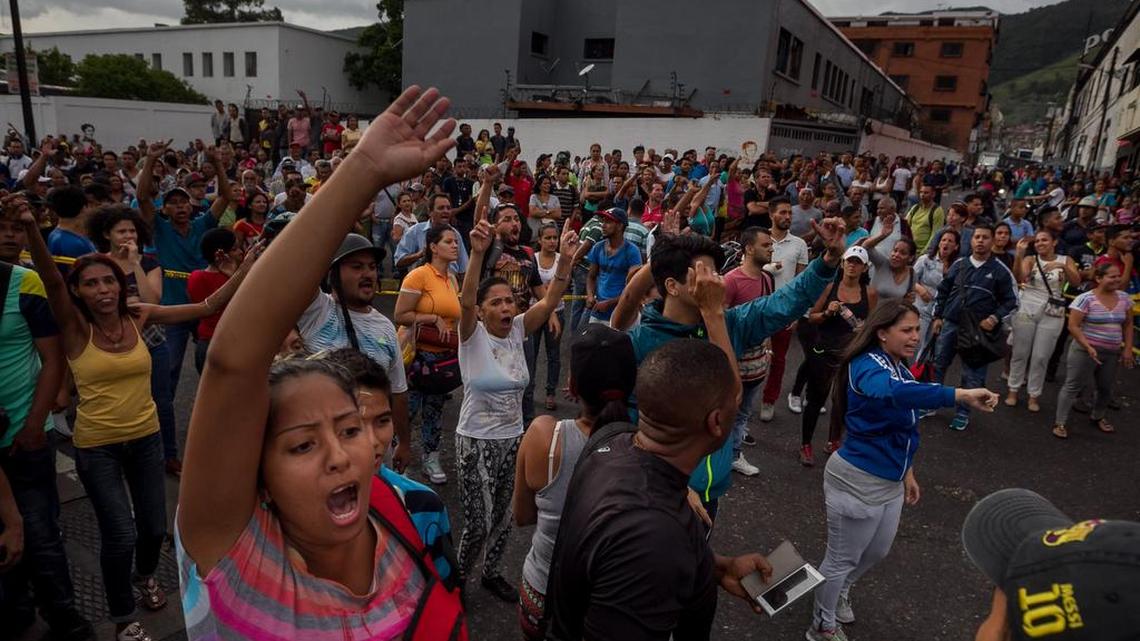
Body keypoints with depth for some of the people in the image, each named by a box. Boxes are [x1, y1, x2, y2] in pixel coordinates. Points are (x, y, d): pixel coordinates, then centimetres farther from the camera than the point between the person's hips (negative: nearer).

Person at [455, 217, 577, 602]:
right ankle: (459, 577, 28)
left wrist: (565, 259, -30)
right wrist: (478, 253, -49)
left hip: (513, 438, 5)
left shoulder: (518, 331, -2)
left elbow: (550, 301, -15)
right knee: (479, 522, 0)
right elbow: (465, 300, -33)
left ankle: (490, 574, 42)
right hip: (475, 441, -5)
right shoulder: (472, 335, -13)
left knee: (504, 517, 17)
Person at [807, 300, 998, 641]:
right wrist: (961, 395, -53)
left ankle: (839, 593, 54)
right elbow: (892, 393, -50)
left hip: (890, 480, 9)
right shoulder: (867, 366, -25)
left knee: (877, 552, 27)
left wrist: (906, 471, 19)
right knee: (842, 559, 10)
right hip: (858, 480, -9)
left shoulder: (900, 367, 4)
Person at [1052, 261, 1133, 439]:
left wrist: (1128, 349, 6)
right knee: (1073, 386, 0)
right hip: (1085, 350, -6)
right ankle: (1060, 423, 7)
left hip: (1112, 353, 6)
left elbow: (1127, 325, 12)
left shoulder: (1124, 298, 3)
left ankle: (1098, 417, 41)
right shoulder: (1085, 299, -16)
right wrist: (1088, 347, -23)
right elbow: (1073, 326, -16)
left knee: (1105, 388, 19)